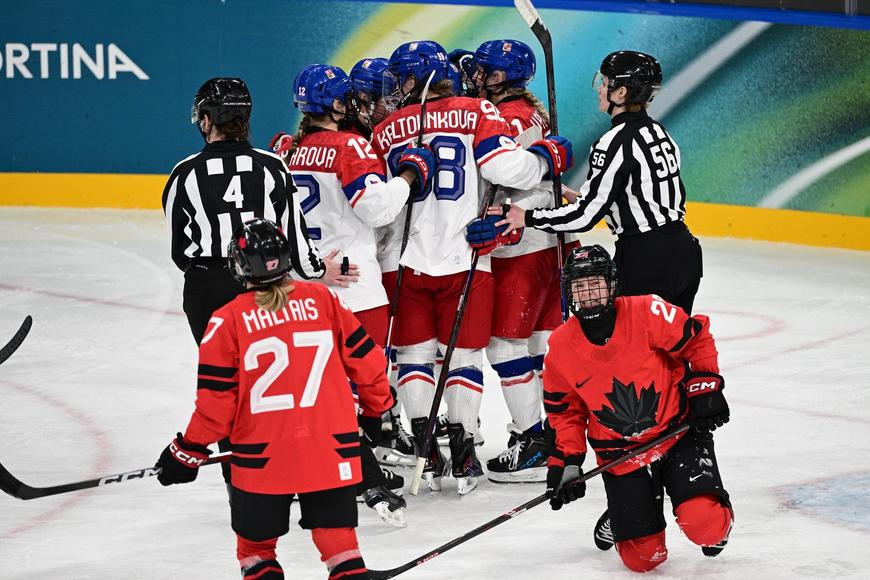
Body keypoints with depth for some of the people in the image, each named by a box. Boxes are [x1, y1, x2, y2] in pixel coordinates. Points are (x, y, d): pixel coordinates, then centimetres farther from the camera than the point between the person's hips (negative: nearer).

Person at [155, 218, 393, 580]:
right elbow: (364, 358, 7)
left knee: (255, 547, 15)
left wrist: (188, 451, 6)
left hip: (263, 458, -2)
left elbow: (217, 397, -6)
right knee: (338, 541, 9)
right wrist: (378, 407, 24)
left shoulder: (229, 320, -6)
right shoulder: (323, 299, 2)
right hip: (332, 452, 2)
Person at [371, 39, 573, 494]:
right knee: (464, 354, 8)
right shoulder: (476, 114, -3)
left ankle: (425, 453, 7)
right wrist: (548, 156, 2)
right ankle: (462, 456, 6)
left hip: (407, 262, 1)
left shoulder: (386, 132, 5)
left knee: (414, 354, 13)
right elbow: (506, 168, -16)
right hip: (463, 259, -1)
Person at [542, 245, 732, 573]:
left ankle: (717, 521, 16)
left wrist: (706, 386, -6)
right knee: (642, 557, -6)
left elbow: (696, 337, -2)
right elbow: (565, 410, 7)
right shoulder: (561, 347, -6)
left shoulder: (645, 313, -16)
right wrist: (567, 462, -1)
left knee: (703, 526, -23)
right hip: (621, 455, 2)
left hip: (679, 432, -2)